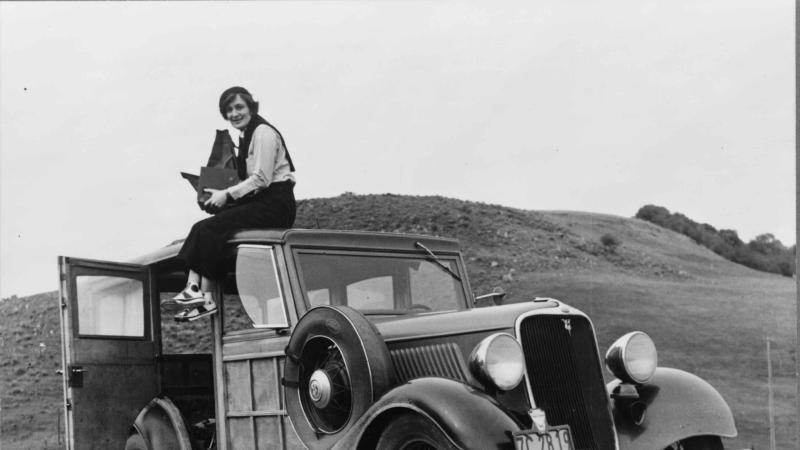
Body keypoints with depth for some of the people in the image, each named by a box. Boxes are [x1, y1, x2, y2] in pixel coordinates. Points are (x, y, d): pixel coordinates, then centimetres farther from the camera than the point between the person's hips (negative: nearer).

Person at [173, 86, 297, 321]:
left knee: (211, 229, -19)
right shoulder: (245, 135, 18)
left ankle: (205, 297, -15)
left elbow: (261, 179, -17)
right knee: (201, 228, -9)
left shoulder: (263, 132, -10)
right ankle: (194, 286, -19)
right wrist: (224, 194, 5)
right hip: (258, 202, 9)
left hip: (275, 205, -9)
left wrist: (228, 194, -15)